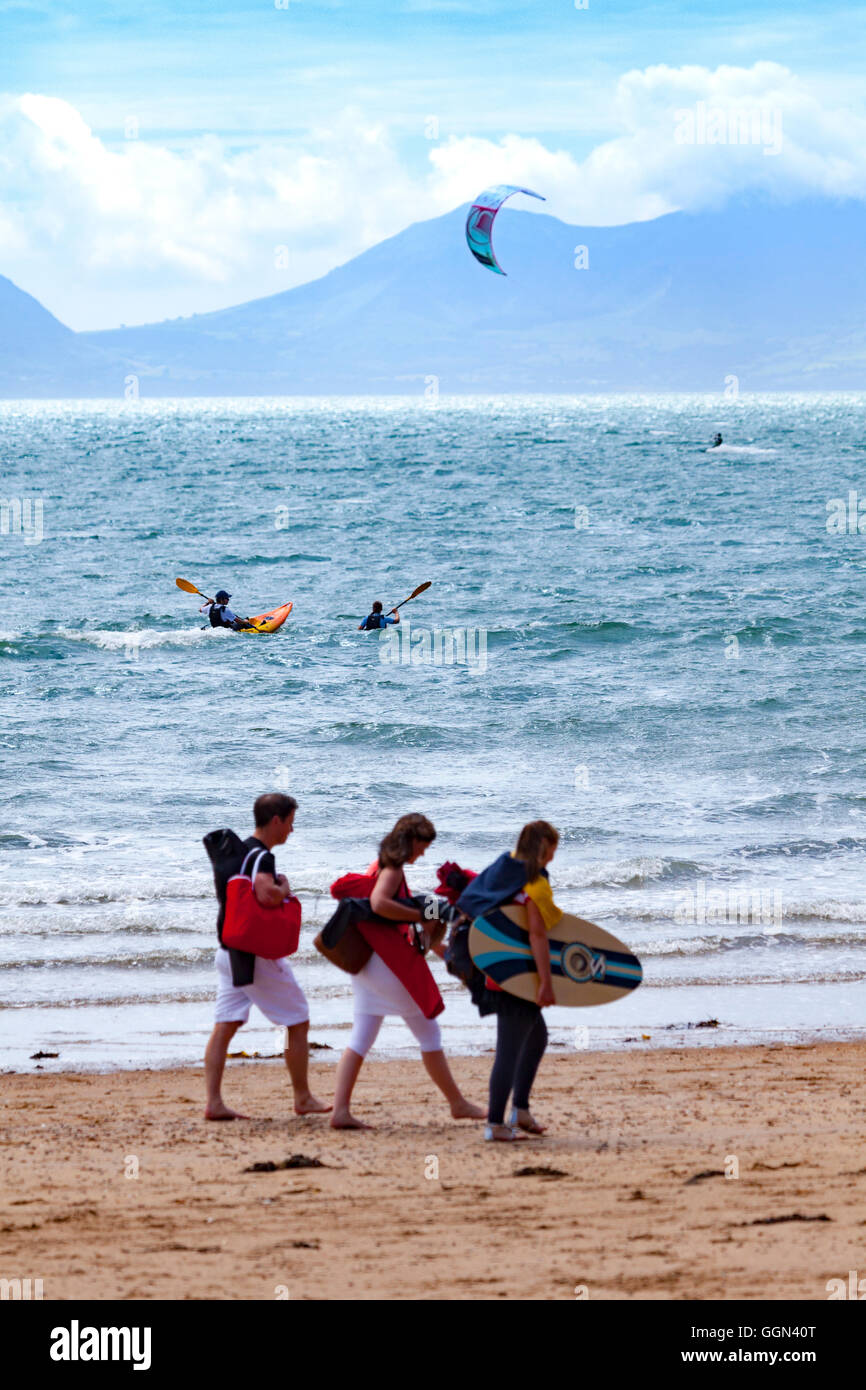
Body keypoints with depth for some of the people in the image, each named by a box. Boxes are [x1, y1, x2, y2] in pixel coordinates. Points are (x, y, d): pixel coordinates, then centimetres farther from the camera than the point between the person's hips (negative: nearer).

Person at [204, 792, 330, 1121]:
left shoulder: (236, 850, 14)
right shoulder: (260, 856, -16)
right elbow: (266, 895, -34)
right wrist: (284, 888, -13)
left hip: (228, 951, 9)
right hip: (257, 955, -9)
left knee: (225, 1026, 4)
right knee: (298, 1022, 5)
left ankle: (214, 1102, -3)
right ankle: (303, 1099, 12)